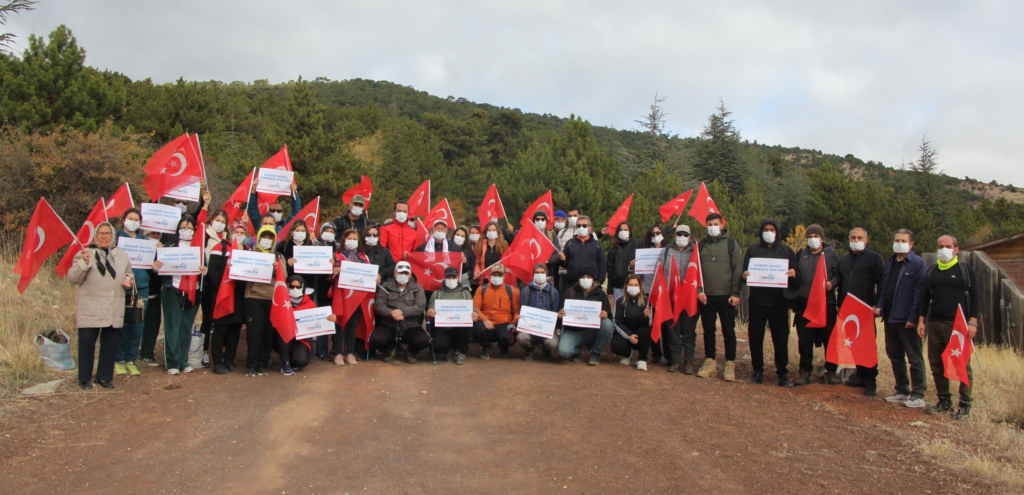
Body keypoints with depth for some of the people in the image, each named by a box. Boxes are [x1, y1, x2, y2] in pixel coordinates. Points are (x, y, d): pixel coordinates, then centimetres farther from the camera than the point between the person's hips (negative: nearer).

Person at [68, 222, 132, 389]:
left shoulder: (122, 255, 14)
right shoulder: (85, 253, 1)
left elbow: (129, 272, 28)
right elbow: (73, 278, -5)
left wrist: (128, 280, 5)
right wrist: (83, 262, -20)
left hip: (114, 311, 4)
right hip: (90, 309, -4)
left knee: (110, 344, 9)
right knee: (87, 343, 0)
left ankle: (105, 377, 20)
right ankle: (85, 379, 13)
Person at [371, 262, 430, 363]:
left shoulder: (417, 288, 10)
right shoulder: (385, 287, 10)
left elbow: (421, 307, -5)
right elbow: (378, 306, -1)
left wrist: (402, 311, -19)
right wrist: (392, 313, -21)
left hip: (411, 326, 0)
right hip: (389, 325, 0)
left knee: (424, 340, -29)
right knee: (375, 339, -29)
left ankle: (411, 351, 11)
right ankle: (390, 350, 10)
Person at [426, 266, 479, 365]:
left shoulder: (465, 293, 19)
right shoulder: (437, 294, 18)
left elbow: (473, 310, 9)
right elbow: (431, 310, 8)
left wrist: (475, 315, -18)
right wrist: (429, 313, -19)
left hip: (461, 329, 0)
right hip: (443, 329, 0)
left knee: (468, 326, -37)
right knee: (438, 345, -35)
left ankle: (460, 352, -6)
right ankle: (450, 350, 8)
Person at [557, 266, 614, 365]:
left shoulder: (600, 293, 6)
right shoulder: (570, 292, 4)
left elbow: (608, 312, 1)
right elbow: (560, 311, 5)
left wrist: (606, 314, -24)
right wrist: (560, 315, -20)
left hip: (593, 330, 1)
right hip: (573, 331, -1)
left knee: (608, 324, -31)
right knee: (563, 351, -30)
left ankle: (595, 352, -6)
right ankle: (576, 349, 11)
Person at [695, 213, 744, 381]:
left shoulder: (731, 244, 3)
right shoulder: (701, 245, 9)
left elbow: (738, 270, -2)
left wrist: (735, 293, -9)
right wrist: (699, 290, -5)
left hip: (726, 296, -2)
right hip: (706, 296, 2)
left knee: (728, 331, 2)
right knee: (708, 331, 7)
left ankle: (730, 365, 8)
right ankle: (710, 363, 15)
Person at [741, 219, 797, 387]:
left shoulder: (786, 251, 11)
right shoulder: (753, 250, 12)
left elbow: (795, 274, 10)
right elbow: (745, 272, 10)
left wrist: (793, 274, -14)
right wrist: (745, 275, -14)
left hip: (779, 302, -1)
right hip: (757, 302, 1)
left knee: (781, 338, 1)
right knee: (755, 337, 2)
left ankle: (782, 373, 10)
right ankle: (758, 371, 13)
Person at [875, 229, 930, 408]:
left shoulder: (918, 264, -8)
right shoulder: (890, 263, 15)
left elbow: (920, 292, -14)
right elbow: (882, 287, 20)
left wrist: (914, 317, -19)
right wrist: (879, 306, 4)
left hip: (907, 321, -8)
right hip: (889, 318, 8)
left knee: (915, 358, 0)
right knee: (895, 356, 14)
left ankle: (918, 395, 6)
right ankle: (902, 391, 25)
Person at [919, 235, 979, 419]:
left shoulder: (966, 269, 3)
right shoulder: (931, 271, 15)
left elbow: (975, 297, -1)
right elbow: (925, 297, 18)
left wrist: (972, 322, -9)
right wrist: (921, 320, 10)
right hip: (934, 324, 5)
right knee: (936, 365, 7)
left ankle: (964, 405, 6)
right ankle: (944, 401, 18)